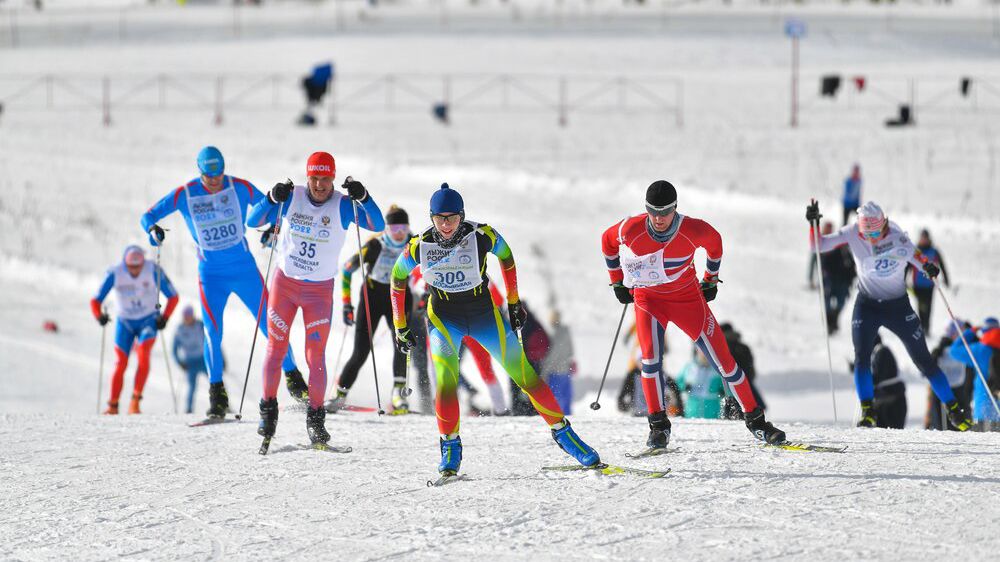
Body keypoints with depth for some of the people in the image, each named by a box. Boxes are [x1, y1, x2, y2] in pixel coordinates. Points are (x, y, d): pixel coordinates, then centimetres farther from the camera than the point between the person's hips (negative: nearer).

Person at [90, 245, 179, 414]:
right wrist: (99, 316, -32)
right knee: (121, 364, -6)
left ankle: (135, 400, -20)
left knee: (143, 355, -23)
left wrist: (165, 317, -21)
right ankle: (113, 406, 5)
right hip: (124, 322, 1)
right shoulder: (115, 273, -18)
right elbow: (96, 300, -13)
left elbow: (173, 296, -8)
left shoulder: (153, 270, -19)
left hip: (148, 320, -1)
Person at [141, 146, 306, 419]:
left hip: (245, 269, 1)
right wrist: (153, 228, -24)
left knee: (270, 324, 0)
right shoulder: (184, 195, -8)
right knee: (213, 333, -11)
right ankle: (217, 395, 1)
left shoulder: (240, 188, -6)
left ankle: (293, 378, 15)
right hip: (211, 275, -1)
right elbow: (149, 215, -2)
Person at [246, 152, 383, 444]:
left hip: (320, 289, -2)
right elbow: (252, 221, -7)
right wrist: (272, 198, -24)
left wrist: (362, 197, -34)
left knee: (315, 356, -4)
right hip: (284, 282, 2)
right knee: (276, 348, 6)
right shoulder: (291, 198, -6)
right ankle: (268, 410, 19)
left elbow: (378, 225, -19)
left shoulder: (343, 205, -10)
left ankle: (316, 419, 4)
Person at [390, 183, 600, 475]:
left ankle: (562, 431, 10)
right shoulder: (420, 246, -17)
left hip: (485, 312, 0)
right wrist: (400, 327, 5)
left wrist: (514, 302, 8)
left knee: (524, 374, -3)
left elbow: (506, 256, 2)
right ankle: (450, 446, -6)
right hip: (444, 318, 0)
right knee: (446, 379, -21)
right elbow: (398, 279, 2)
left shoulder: (481, 235, -19)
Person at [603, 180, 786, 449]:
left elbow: (714, 242, 1)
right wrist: (618, 282, 7)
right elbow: (607, 240, 1)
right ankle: (658, 425, -10)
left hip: (687, 298, 0)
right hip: (648, 297, 0)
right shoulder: (630, 230, -23)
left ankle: (755, 419, 14)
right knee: (650, 354, -23)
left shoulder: (693, 230, -24)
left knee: (722, 359, 0)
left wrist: (711, 280, 11)